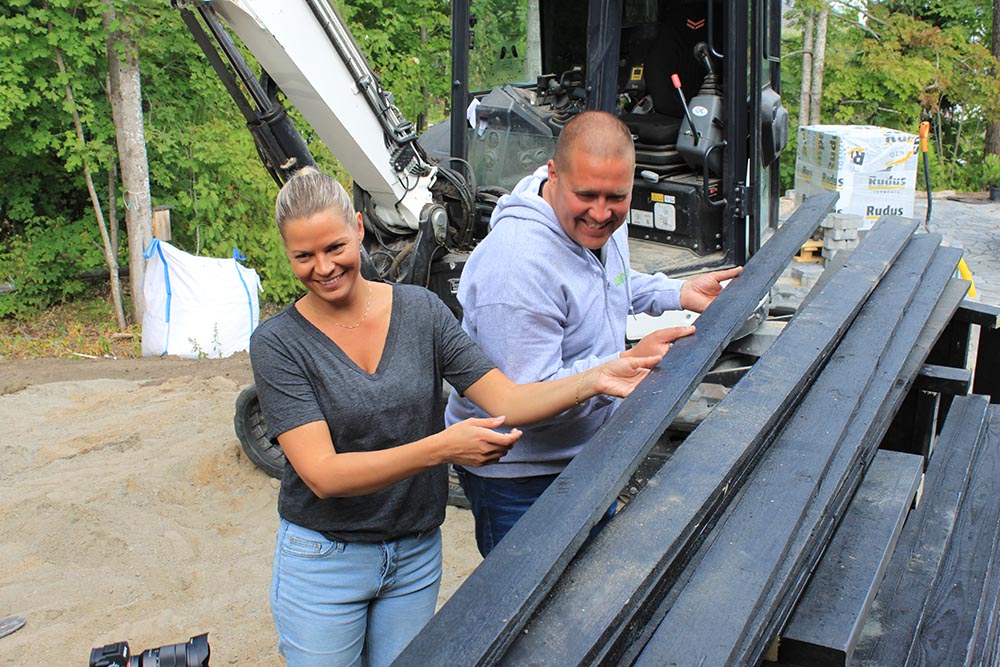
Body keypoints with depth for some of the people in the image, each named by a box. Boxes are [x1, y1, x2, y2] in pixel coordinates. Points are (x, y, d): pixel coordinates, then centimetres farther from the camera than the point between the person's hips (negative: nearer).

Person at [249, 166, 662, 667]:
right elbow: (322, 474, -22)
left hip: (417, 554, 3)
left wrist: (595, 380, -26)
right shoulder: (277, 343, -14)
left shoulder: (420, 310, -5)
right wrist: (439, 448, -33)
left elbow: (506, 401, -9)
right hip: (323, 560, -2)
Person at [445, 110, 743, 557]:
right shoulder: (517, 265, -34)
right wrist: (627, 364, -40)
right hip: (519, 477, -8)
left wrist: (679, 293, 7)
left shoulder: (600, 226, -5)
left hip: (590, 452, 9)